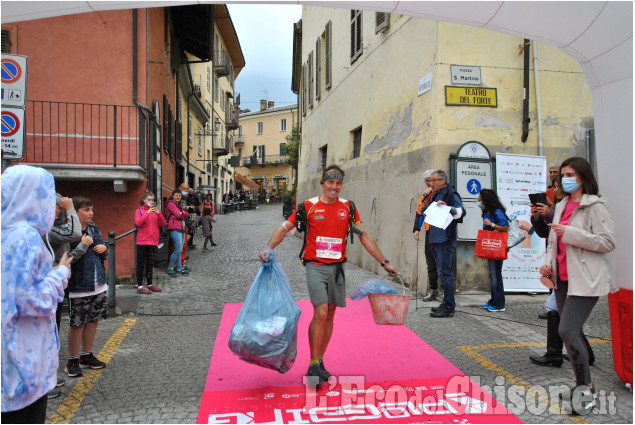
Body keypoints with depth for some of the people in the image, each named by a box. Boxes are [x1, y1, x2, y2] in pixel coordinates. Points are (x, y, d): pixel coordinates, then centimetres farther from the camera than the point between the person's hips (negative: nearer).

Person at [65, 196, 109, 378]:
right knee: (77, 324, 3)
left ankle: (86, 355, 31)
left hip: (98, 284, 7)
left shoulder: (94, 229, 8)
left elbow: (104, 256, 18)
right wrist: (83, 245, -20)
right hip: (79, 287, -7)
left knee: (93, 321, 15)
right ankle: (72, 360, 19)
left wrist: (104, 248, -4)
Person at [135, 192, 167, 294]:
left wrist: (158, 213, -13)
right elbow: (138, 223, -15)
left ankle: (150, 284, 21)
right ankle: (140, 286, 3)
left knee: (150, 264, 12)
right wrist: (147, 213, -21)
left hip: (153, 241, 4)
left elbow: (164, 224, 1)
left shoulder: (156, 210, 10)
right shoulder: (139, 210, 1)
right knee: (141, 263, -1)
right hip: (142, 241, -4)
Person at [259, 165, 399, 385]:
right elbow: (284, 229, 1)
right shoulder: (309, 206, -2)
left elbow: (364, 236, 9)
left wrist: (384, 262, 7)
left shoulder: (347, 207, 6)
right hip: (315, 266, -3)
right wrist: (269, 249, -16)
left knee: (329, 315, 10)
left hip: (337, 267, 4)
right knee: (320, 314, -13)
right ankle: (313, 365, 2)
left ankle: (320, 362, 24)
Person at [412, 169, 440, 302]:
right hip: (429, 232, 6)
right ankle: (433, 290, 21)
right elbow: (419, 213, 19)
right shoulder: (424, 196, 16)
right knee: (431, 263, 11)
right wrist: (416, 229, 10)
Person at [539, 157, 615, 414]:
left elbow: (608, 242, -15)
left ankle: (585, 387, 2)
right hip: (562, 278, 8)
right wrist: (547, 264, 6)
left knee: (567, 330, -16)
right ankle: (583, 386, 24)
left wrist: (570, 233, -19)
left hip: (585, 280, -8)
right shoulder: (562, 206, 17)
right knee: (571, 333, 11)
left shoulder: (595, 206, -7)